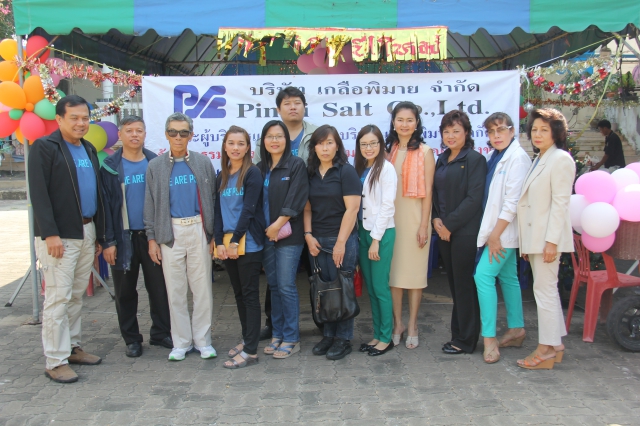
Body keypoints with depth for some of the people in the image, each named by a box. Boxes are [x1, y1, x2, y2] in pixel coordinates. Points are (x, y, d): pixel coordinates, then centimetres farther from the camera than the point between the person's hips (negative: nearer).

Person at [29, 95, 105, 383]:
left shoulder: (88, 149, 16)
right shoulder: (44, 147, -6)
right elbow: (39, 194, -12)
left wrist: (99, 234, 16)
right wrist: (50, 234, -19)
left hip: (87, 232, 7)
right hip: (59, 235, -7)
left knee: (77, 295, 14)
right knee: (59, 297, -4)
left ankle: (72, 347, 25)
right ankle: (55, 362, 4)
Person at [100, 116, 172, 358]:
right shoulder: (110, 167, 0)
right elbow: (105, 205, -2)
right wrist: (108, 241, -7)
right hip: (124, 238, -1)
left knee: (159, 288, 5)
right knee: (125, 292, 8)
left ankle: (161, 333, 20)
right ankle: (131, 339, 21)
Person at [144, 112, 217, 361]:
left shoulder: (203, 163, 5)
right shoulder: (155, 166, 6)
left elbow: (213, 199, 4)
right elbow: (150, 205, 6)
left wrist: (215, 235, -1)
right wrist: (152, 238, 1)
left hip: (199, 230, 0)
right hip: (170, 233, 1)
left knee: (203, 287, 3)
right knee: (175, 290, 6)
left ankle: (203, 340, 15)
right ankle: (181, 342, 18)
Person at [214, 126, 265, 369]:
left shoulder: (252, 173, -6)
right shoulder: (222, 176, 13)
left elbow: (249, 209, -12)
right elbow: (218, 211, 9)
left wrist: (235, 241, -14)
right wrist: (219, 242, -2)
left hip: (248, 243, -6)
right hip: (227, 243, 6)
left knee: (250, 294, -3)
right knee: (238, 294, 13)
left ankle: (251, 351, 1)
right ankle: (247, 340, 25)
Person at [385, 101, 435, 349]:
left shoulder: (424, 152, -2)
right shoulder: (389, 150, 9)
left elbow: (427, 190, -5)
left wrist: (424, 225, -10)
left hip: (415, 216, -3)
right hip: (391, 217, 4)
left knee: (415, 271, 3)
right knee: (393, 271, 6)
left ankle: (412, 326, 14)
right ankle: (397, 323, 18)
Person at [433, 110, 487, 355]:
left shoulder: (474, 159, -8)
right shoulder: (442, 160, 14)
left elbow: (473, 198, -14)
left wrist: (450, 224, -14)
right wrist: (436, 219, -1)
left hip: (465, 231, -7)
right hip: (444, 231, 7)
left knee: (464, 284, 0)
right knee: (453, 283, 12)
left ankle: (465, 340, 12)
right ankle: (458, 333, 23)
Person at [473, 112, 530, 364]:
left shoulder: (518, 158, -14)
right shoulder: (496, 157, 12)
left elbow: (512, 202, -19)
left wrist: (495, 235, -18)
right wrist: (492, 233, 8)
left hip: (504, 231, -9)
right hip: (495, 229, 9)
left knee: (483, 276, -12)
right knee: (508, 278, 14)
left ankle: (489, 338, -6)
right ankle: (517, 330, 25)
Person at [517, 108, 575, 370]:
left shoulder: (561, 159, -10)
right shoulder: (538, 160, 17)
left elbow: (560, 202, -16)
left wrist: (551, 240, -20)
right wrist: (527, 243, 14)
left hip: (548, 236, -9)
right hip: (535, 237, 9)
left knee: (544, 290, -5)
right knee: (547, 290, 13)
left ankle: (547, 348, 3)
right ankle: (555, 344, 23)